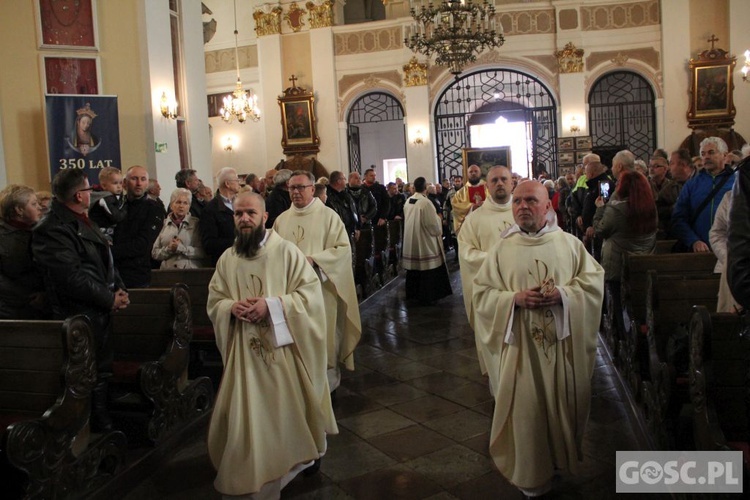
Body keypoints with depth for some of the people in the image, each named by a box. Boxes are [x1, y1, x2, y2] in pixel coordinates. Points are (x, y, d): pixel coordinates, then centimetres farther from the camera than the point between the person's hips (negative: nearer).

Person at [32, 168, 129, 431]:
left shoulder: (82, 221, 13)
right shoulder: (51, 230, -19)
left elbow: (106, 260, 17)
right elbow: (73, 278, -24)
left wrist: (119, 289, 3)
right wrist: (110, 299, -17)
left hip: (101, 313, 10)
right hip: (81, 316, -10)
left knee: (103, 372, 20)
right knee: (93, 379, 2)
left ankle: (104, 424, 35)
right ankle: (99, 426, 17)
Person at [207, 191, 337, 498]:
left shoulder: (286, 251, -8)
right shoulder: (227, 259, 5)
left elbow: (311, 293, -12)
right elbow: (214, 302, 10)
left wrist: (271, 305, -23)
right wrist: (232, 307, -13)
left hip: (284, 349, -3)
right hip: (246, 351, 3)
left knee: (289, 410, 9)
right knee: (249, 417, 9)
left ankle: (303, 455, 38)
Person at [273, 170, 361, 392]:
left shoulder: (328, 216, -2)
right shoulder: (282, 219, 11)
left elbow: (343, 248, -9)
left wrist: (313, 260, -19)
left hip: (320, 288, -3)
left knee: (323, 336, 4)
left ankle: (327, 383, 18)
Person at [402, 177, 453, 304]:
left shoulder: (408, 202, 2)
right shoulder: (426, 202, -20)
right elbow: (433, 224, -18)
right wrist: (438, 218, 2)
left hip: (411, 241, 7)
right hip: (425, 241, -7)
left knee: (414, 267, 15)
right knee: (427, 269, 3)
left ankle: (413, 294, 24)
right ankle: (427, 296, 8)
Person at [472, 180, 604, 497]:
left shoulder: (569, 243, 3)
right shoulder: (501, 249, 1)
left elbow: (594, 280, 1)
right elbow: (481, 293, -1)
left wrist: (563, 294, -16)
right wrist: (515, 298, -17)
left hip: (564, 342, 1)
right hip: (521, 343, -1)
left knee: (564, 403, 13)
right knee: (526, 408, 3)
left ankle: (563, 457, 39)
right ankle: (529, 474, 22)